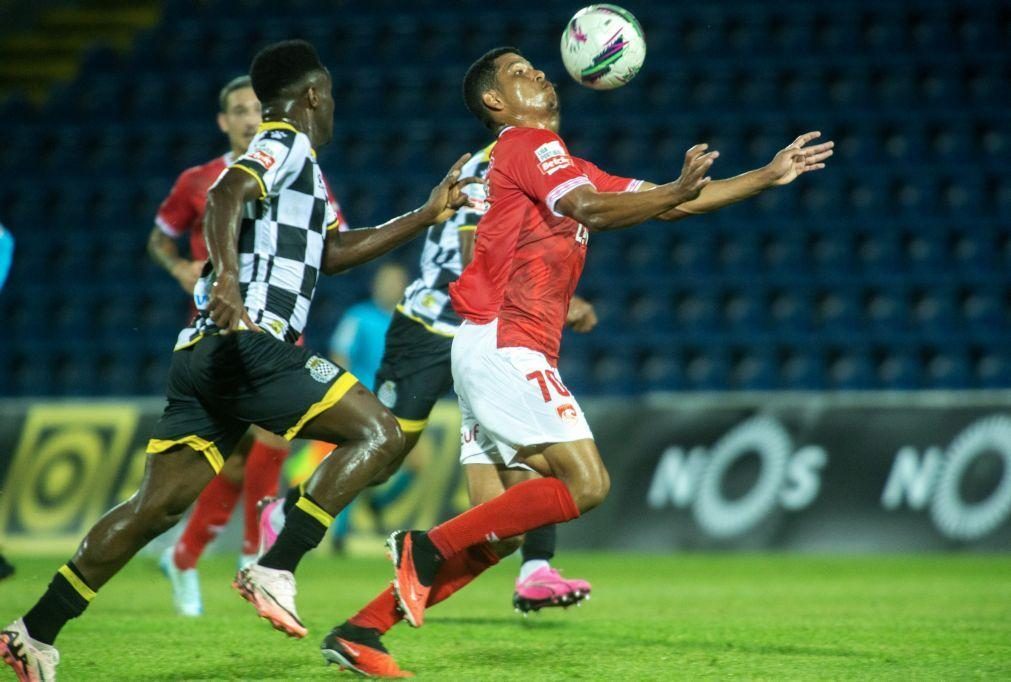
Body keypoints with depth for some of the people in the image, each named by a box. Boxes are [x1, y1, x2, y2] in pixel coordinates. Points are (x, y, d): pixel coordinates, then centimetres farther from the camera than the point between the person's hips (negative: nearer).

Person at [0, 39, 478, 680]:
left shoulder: (287, 157, 29)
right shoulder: (288, 144, 0)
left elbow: (334, 251, 34)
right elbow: (226, 197, -20)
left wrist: (428, 214, 32)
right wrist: (227, 277, -37)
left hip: (203, 356, 9)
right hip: (250, 341, -9)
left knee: (157, 506, 6)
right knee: (379, 432, -8)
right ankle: (275, 570, -18)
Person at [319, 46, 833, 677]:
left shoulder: (569, 166, 24)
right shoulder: (529, 144, -5)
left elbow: (666, 203, 24)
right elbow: (586, 209, -24)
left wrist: (769, 176, 21)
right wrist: (675, 193, -35)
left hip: (506, 353, 9)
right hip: (504, 346, -9)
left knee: (497, 534, 5)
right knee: (586, 484, -17)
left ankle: (360, 631, 4)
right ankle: (427, 547, -13)